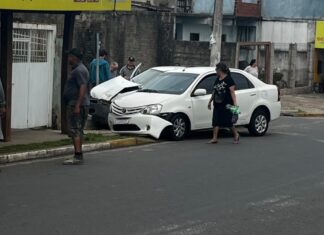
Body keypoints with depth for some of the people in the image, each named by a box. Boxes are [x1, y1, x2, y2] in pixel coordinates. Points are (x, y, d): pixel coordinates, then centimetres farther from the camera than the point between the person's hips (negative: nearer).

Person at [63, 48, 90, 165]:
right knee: (77, 130, 13)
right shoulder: (77, 69, 20)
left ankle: (78, 156, -17)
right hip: (75, 104, 11)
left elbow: (83, 88, -24)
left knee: (74, 130, -13)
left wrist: (77, 105, -28)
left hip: (77, 104, -11)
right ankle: (78, 156, 18)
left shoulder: (79, 70, -15)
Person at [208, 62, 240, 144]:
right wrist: (210, 101, 24)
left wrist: (235, 102, -20)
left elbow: (232, 92, -13)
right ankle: (215, 138, 1)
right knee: (216, 122, 0)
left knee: (228, 122, -1)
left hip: (226, 105, -7)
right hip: (217, 105, 7)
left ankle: (236, 135, 20)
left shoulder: (229, 79, -8)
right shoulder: (217, 80, 15)